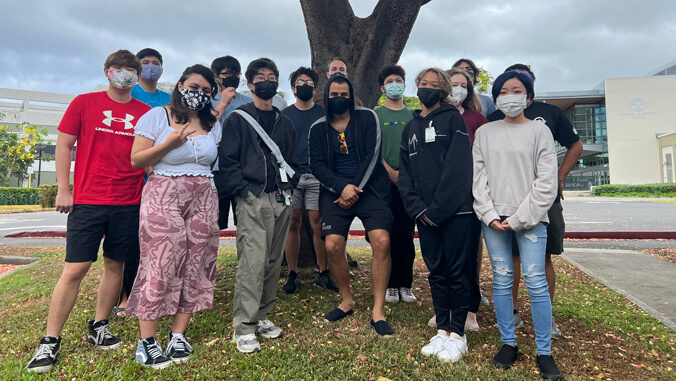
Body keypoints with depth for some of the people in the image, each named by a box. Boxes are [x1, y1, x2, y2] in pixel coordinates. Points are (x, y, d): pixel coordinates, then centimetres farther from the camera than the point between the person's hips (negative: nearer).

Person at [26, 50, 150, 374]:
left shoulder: (145, 112, 8)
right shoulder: (84, 103, 5)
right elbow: (63, 144, 5)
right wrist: (63, 189, -1)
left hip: (129, 203, 2)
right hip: (87, 201, -2)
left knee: (115, 265, 9)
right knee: (75, 269, -3)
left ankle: (98, 328, 26)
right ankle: (50, 341, 11)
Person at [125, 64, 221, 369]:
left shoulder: (212, 124, 15)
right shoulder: (156, 116, 3)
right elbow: (136, 160, -3)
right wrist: (169, 143, -13)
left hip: (203, 200, 5)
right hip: (163, 197, -4)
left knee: (195, 266, 2)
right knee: (161, 266, -7)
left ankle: (178, 335, 14)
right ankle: (146, 341, 6)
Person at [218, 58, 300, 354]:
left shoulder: (284, 123, 19)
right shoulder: (238, 119, 3)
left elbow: (293, 160, 20)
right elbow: (227, 161, -4)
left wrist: (289, 186, 6)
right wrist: (243, 191, -11)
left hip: (281, 200, 5)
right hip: (252, 200, -5)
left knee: (273, 262, 9)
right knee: (253, 263, -10)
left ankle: (262, 316, 23)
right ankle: (244, 327, -1)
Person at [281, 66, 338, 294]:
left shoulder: (324, 113, 11)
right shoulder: (284, 115, 11)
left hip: (317, 175, 0)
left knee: (318, 224, -3)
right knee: (293, 223, 2)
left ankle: (323, 273, 9)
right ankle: (292, 274, 11)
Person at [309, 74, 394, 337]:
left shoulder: (367, 118, 6)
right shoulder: (318, 128, 11)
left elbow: (372, 154, -2)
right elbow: (317, 165, 3)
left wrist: (356, 189, -10)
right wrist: (342, 187, -13)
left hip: (369, 188, -1)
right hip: (336, 191, 2)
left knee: (382, 241, -19)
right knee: (332, 245, -14)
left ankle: (378, 312, -7)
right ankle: (347, 301, 12)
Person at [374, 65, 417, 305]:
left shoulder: (413, 116, 14)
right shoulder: (376, 115, 7)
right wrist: (391, 172, -13)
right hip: (385, 181, -2)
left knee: (406, 234, 4)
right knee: (387, 234, 0)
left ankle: (405, 284, 14)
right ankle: (390, 284, 10)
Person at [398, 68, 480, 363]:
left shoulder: (453, 119, 0)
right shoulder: (410, 128, 16)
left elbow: (458, 167, -11)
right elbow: (405, 175, 11)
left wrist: (438, 208, -15)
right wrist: (418, 209, -4)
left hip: (457, 211, -5)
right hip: (426, 215, 5)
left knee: (458, 271, 2)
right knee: (436, 272, 10)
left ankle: (457, 334, 14)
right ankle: (441, 331, 21)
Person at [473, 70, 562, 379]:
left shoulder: (539, 131, 4)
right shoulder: (484, 133, 11)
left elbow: (546, 182, -2)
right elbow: (478, 178, 6)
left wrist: (519, 218, -9)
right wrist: (490, 215, -6)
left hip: (530, 220, -2)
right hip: (493, 220, 2)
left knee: (536, 282, -3)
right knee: (501, 280, 6)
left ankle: (544, 351, 9)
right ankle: (508, 343, 19)